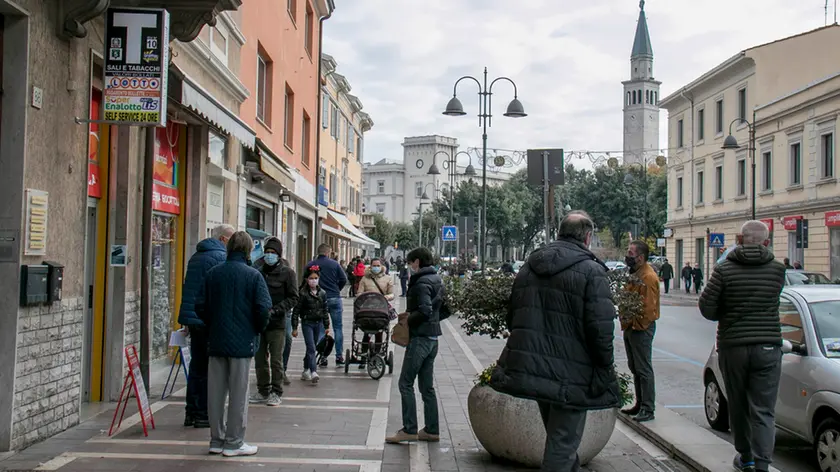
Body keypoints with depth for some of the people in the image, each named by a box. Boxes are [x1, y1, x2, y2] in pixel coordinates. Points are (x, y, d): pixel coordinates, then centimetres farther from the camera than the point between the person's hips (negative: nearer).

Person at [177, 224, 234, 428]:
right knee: (210, 368, -1)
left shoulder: (196, 256, 18)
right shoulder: (221, 257, -11)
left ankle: (192, 412, 18)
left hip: (192, 318, 8)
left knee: (197, 365, 14)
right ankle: (203, 415, 2)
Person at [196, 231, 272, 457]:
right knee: (238, 394, 3)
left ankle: (217, 440, 19)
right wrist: (259, 329, 4)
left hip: (216, 341, 4)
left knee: (216, 393, 11)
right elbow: (263, 308, -14)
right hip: (242, 342, -4)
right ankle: (233, 442, 9)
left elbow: (200, 305, 4)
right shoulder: (253, 275, -9)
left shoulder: (213, 273, 4)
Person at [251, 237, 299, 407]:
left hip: (277, 324, -4)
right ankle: (263, 391, 20)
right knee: (260, 359, 9)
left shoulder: (287, 272, -1)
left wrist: (274, 310, -15)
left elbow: (293, 298, -4)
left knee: (276, 360, -1)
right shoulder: (259, 270, 9)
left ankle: (276, 393, 8)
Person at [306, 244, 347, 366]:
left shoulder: (310, 265, 0)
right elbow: (344, 279, -1)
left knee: (320, 330, 6)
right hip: (335, 298, 0)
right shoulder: (334, 264, -1)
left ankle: (322, 357, 3)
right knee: (338, 328, 8)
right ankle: (339, 356, 7)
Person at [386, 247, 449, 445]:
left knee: (406, 384, -5)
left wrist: (407, 320, -12)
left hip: (420, 338, -10)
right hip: (433, 337, 10)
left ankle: (409, 430, -6)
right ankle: (432, 430, 16)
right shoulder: (437, 280, 14)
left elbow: (424, 311, -25)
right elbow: (446, 310, 18)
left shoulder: (422, 282, -15)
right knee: (427, 386, 13)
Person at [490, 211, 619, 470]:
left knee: (558, 436, 23)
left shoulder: (530, 265, 11)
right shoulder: (591, 270, -11)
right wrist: (605, 371, -6)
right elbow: (601, 329, -17)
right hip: (570, 374, -7)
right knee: (562, 447, 1)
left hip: (529, 368, 7)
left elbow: (512, 318, 16)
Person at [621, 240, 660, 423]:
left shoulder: (648, 277, -18)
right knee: (634, 368, 16)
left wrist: (636, 326, -17)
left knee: (644, 370, -6)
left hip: (641, 329, -10)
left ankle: (648, 409, -1)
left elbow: (648, 308, -21)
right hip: (630, 327, 10)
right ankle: (640, 404, 25)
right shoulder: (634, 273, 15)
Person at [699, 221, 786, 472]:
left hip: (732, 346, 0)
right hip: (767, 347, 0)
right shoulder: (777, 269, -2)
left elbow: (706, 306, -7)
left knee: (738, 406, 15)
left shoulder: (724, 269, -6)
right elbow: (772, 302, 8)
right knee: (764, 411, 1)